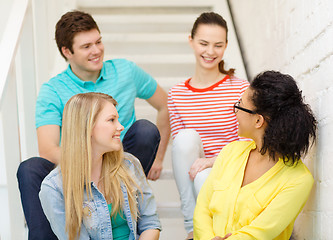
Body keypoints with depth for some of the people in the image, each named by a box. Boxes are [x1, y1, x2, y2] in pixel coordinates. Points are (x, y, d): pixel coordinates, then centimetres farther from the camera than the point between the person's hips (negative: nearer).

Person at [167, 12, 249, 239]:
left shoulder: (240, 88, -5)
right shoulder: (177, 94, 5)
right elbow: (180, 147, 6)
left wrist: (214, 160, -22)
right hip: (191, 179, 4)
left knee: (205, 178, -36)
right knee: (187, 136, -27)